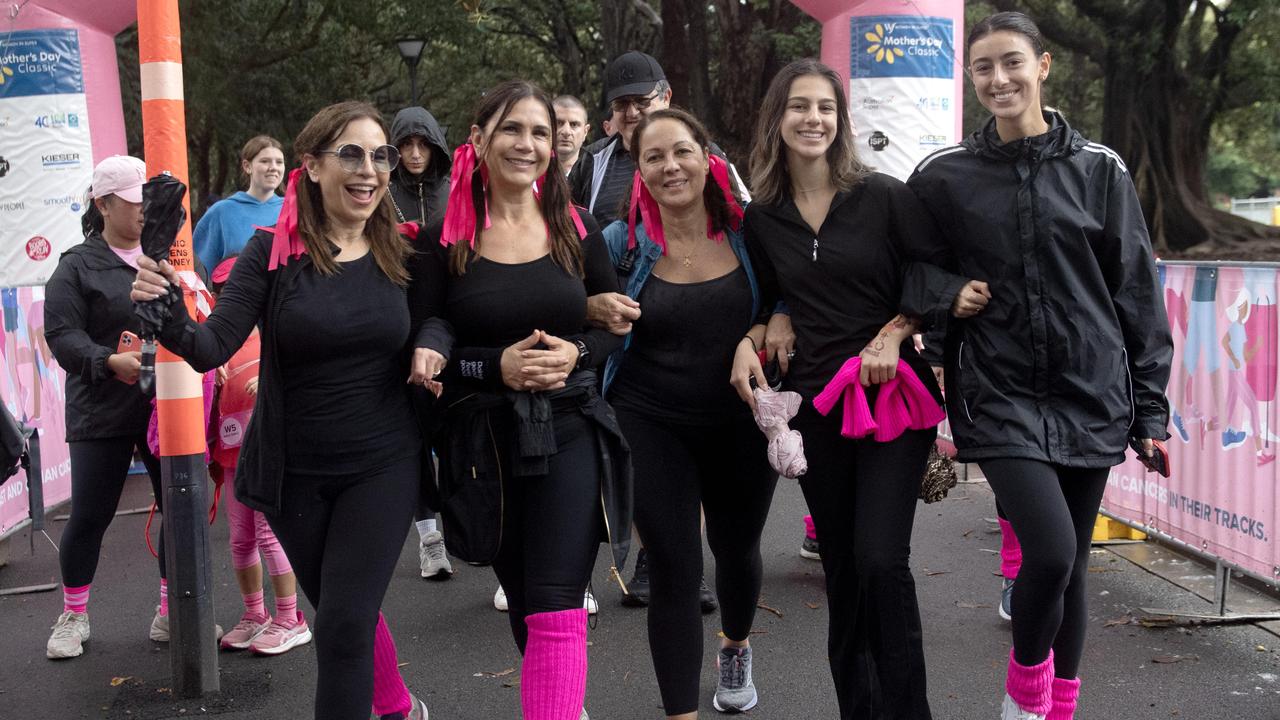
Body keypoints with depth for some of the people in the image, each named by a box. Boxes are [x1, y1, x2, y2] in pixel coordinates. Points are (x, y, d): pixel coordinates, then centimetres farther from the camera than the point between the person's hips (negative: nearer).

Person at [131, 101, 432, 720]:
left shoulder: (401, 253, -2)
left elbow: (427, 330, 14)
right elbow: (213, 346, -19)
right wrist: (168, 317, -38)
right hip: (295, 473, 1)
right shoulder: (274, 251, -9)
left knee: (344, 622, -9)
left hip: (382, 466, 0)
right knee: (344, 614, 18)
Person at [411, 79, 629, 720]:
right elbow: (421, 347, -3)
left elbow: (614, 326, 9)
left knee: (556, 613, -11)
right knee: (522, 603, 17)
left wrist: (575, 352, -12)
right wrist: (496, 365, -18)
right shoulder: (445, 240, -2)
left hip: (567, 433, 0)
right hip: (483, 442, 1)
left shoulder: (576, 230, 3)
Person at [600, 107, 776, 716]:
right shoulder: (621, 243, -6)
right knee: (674, 571, -4)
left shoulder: (747, 229, -6)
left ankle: (736, 647, 53)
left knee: (737, 550, 22)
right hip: (652, 426, -2)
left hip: (741, 423, 2)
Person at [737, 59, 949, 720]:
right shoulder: (761, 218, 6)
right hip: (813, 404, 4)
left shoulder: (883, 196, -4)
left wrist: (894, 331, -13)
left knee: (880, 560, -16)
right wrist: (749, 340, -1)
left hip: (892, 395, -3)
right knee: (841, 570, 10)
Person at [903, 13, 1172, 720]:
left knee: (1069, 567, 9)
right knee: (1051, 551, -19)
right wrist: (946, 291, -8)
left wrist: (1150, 407, 5)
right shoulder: (944, 175, 3)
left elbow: (1136, 292, 6)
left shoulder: (1098, 169, 4)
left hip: (1089, 394, 2)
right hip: (998, 393, -2)